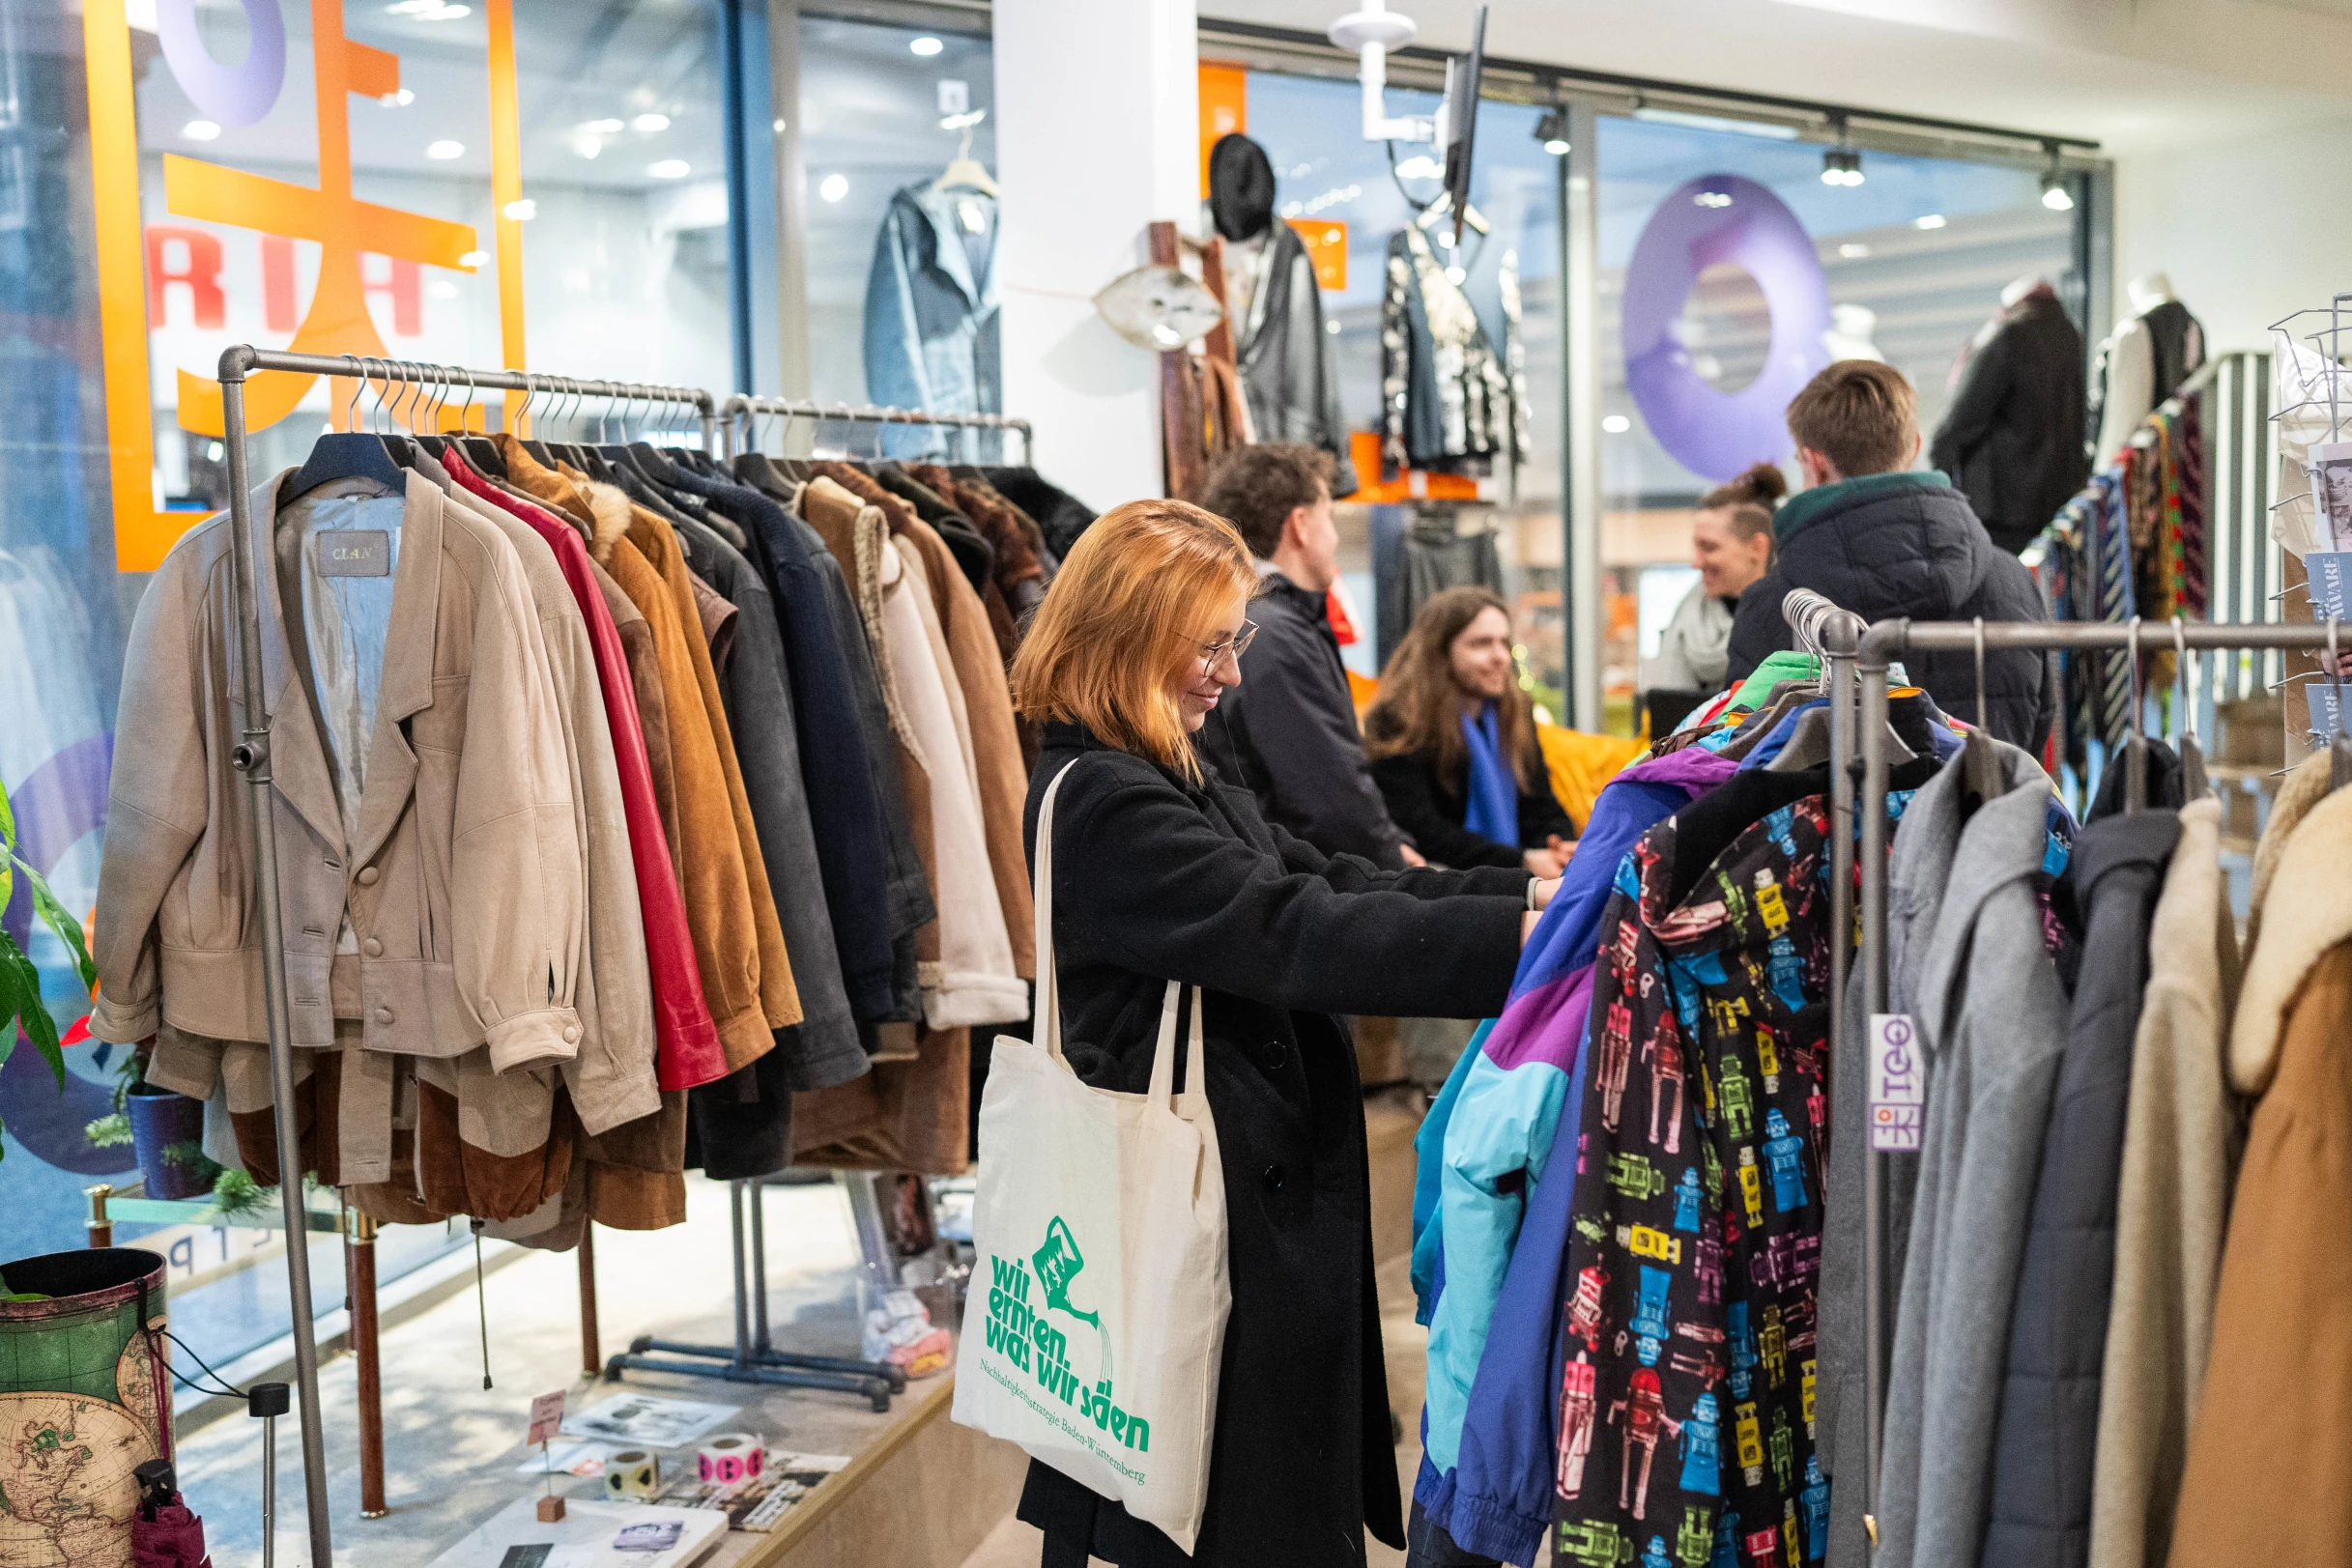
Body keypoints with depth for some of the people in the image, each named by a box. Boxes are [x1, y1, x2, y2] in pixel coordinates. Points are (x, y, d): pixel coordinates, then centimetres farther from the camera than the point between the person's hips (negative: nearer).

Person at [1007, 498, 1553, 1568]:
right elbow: (1294, 933, -26)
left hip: (1255, 1192, 10)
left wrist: (1528, 892, -1)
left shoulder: (1174, 778, 13)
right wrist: (1516, 935, -27)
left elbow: (1327, 880, 8)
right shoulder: (1101, 803, -19)